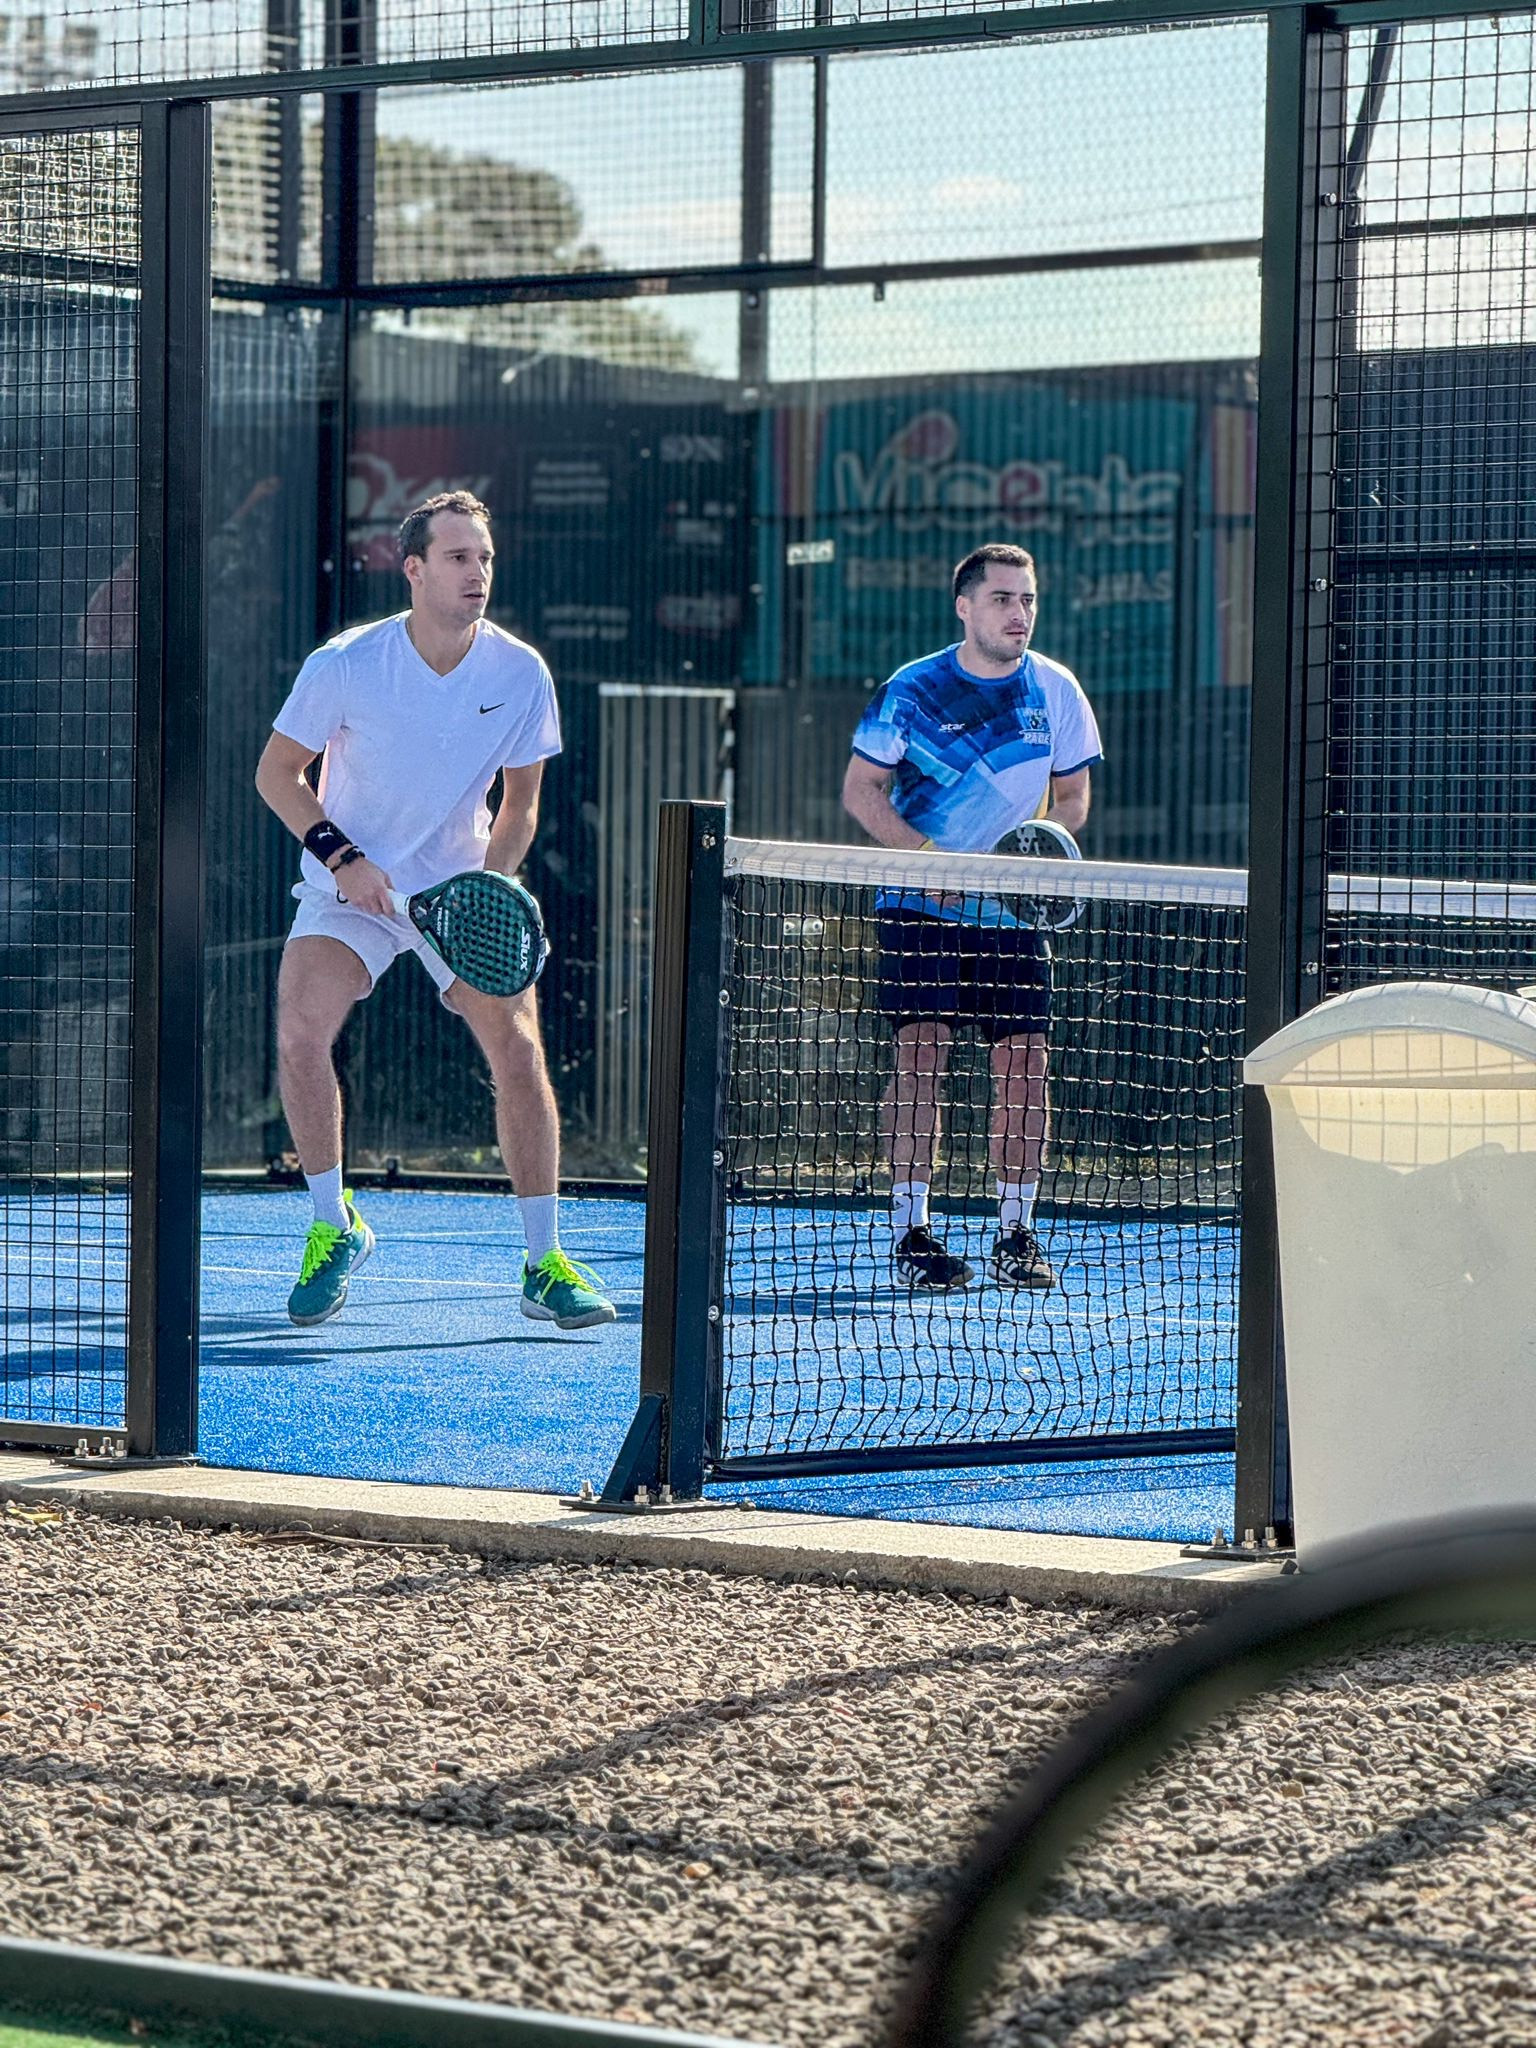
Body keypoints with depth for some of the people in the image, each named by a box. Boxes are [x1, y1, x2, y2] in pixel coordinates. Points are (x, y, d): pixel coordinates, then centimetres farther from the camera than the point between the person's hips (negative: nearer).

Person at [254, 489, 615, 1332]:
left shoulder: (520, 674, -11)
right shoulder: (345, 665, -17)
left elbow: (519, 804, 0)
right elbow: (278, 771, -5)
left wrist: (489, 882, -17)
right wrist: (341, 854, -18)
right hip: (349, 885, -1)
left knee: (517, 1045, -14)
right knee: (300, 1032, -22)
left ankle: (544, 1265, -3)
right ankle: (333, 1227, -1)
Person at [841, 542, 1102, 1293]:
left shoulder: (1055, 690, 3)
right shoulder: (912, 688, -5)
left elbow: (1072, 797, 10)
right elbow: (861, 789, -2)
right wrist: (926, 857, -16)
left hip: (1012, 907, 3)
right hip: (919, 902, -3)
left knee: (1024, 1060, -3)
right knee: (920, 1049, -11)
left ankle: (1015, 1233, 5)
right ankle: (910, 1228, -6)